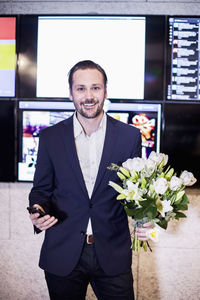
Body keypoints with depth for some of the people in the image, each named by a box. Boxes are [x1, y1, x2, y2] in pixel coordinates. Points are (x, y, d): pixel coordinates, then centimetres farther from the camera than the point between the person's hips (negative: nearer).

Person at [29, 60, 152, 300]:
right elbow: (41, 189, 6)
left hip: (113, 255, 0)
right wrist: (38, 212, -15)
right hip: (62, 256, 1)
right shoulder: (50, 137, -1)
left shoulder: (130, 136, -2)